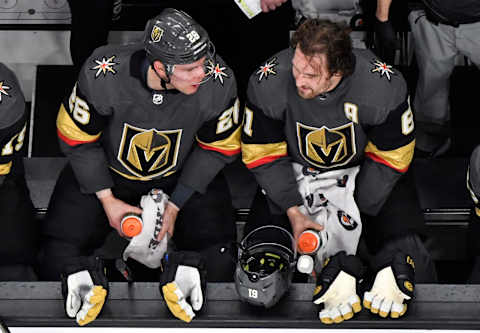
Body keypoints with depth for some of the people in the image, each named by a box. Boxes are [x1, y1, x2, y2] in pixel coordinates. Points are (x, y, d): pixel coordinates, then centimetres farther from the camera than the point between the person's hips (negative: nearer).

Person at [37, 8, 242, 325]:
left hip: (182, 177, 1)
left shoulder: (218, 81, -27)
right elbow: (76, 138, -13)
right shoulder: (104, 74, -31)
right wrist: (107, 200, -12)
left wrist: (176, 206, -12)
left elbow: (218, 148, -9)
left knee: (218, 264, -17)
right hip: (107, 172, -1)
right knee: (58, 260, -15)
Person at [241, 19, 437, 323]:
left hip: (362, 170, -1)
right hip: (294, 172, 1)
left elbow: (389, 158, -15)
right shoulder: (268, 84, -27)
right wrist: (293, 210, -18)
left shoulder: (384, 88, -30)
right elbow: (263, 154, -13)